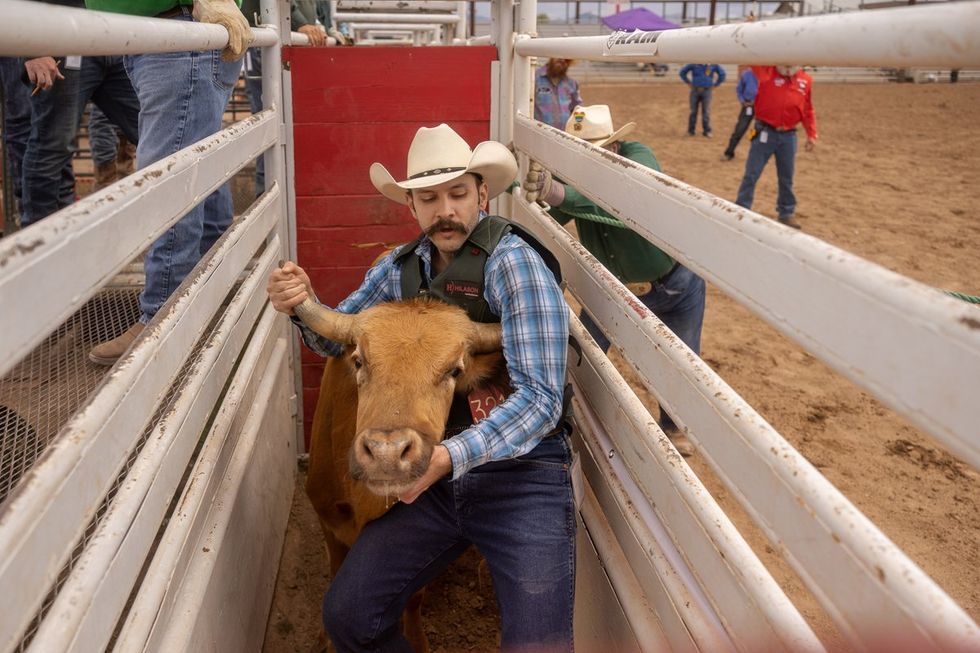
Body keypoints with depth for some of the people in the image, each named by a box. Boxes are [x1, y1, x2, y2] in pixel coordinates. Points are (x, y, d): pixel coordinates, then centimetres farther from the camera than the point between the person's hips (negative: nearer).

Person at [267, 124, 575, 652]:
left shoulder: (513, 261, -12)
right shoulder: (401, 266, 7)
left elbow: (540, 398, -19)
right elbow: (339, 335, 16)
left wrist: (452, 456, -31)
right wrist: (303, 307, -7)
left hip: (521, 470, -5)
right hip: (437, 470, 5)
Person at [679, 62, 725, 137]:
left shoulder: (713, 66, -1)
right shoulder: (694, 65, -1)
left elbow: (722, 74, 11)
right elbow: (682, 72, 10)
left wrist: (715, 85, 7)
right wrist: (688, 83, 6)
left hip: (706, 91, 0)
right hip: (695, 91, 0)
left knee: (706, 111, -5)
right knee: (693, 111, 3)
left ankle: (707, 131, -1)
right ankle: (691, 131, 10)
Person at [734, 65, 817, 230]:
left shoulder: (806, 81, 3)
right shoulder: (767, 72, -5)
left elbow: (808, 111, 10)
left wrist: (812, 135, 8)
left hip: (788, 136, 3)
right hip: (765, 133, -3)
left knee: (786, 177, 12)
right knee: (751, 174, 1)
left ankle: (787, 213, 25)